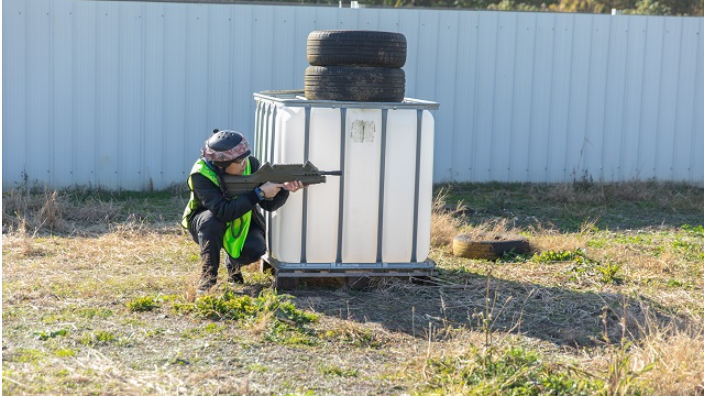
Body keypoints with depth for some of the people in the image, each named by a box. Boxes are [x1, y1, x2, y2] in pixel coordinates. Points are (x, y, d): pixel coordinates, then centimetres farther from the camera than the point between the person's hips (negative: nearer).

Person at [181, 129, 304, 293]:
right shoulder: (201, 175, -31)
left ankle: (233, 263, 10)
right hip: (205, 223, -3)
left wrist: (284, 189, -35)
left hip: (241, 222, 3)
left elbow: (269, 204, -15)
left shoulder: (251, 163, -19)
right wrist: (259, 193, -44)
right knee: (212, 221, -37)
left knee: (255, 248, -27)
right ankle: (208, 276, -18)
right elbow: (223, 211, -43)